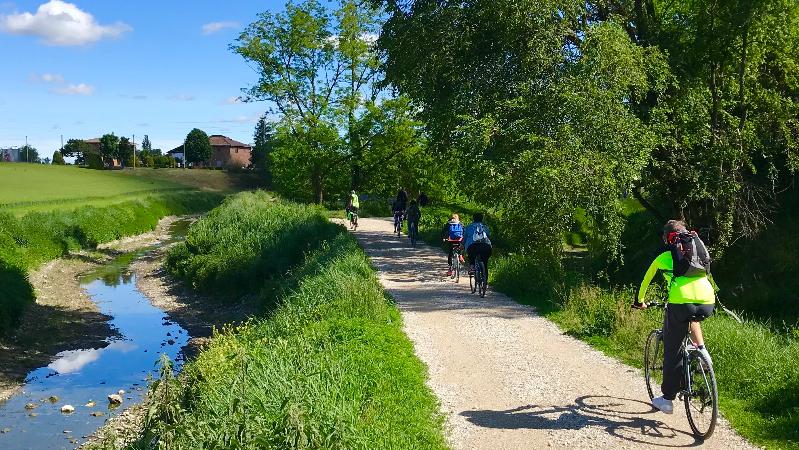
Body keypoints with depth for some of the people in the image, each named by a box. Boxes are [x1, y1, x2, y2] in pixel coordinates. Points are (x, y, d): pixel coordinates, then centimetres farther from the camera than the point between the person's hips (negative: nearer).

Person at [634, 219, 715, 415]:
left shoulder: (664, 254, 18)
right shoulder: (698, 246, 27)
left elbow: (646, 279, 31)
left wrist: (639, 301, 48)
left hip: (681, 302, -3)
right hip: (708, 303, 4)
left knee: (672, 351, 11)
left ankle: (667, 399, 17)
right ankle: (701, 349, 19)